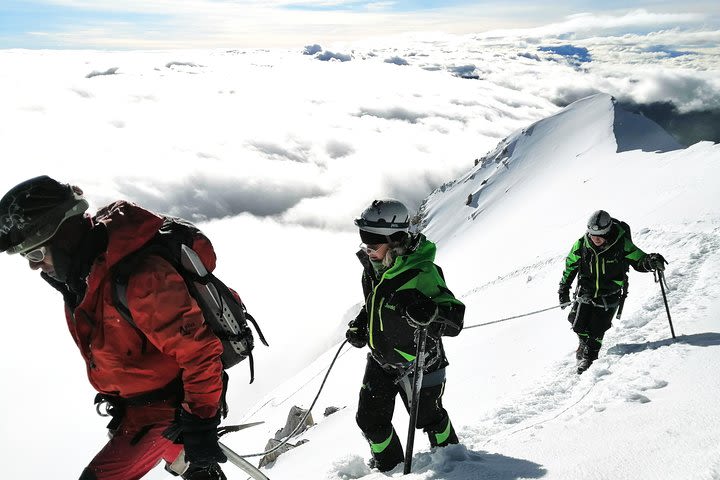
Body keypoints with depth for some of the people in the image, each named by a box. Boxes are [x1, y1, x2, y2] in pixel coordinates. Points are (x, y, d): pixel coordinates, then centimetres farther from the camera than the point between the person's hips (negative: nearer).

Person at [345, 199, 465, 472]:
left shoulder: (420, 274, -31)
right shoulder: (373, 264, -7)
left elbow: (454, 321, -34)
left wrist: (425, 311, -52)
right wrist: (360, 325, 1)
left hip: (416, 363, -6)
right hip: (380, 359, 6)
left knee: (427, 417, 18)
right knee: (370, 420, 12)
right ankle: (388, 465, 40)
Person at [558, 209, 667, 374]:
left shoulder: (621, 244, -19)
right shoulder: (581, 245, -11)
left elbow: (639, 261, -9)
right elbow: (570, 266, 4)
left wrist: (651, 261, -33)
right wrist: (564, 289, 9)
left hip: (609, 296, -2)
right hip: (586, 292, 3)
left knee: (596, 331, -6)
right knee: (579, 326, 4)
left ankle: (590, 356, 19)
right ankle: (584, 344, 38)